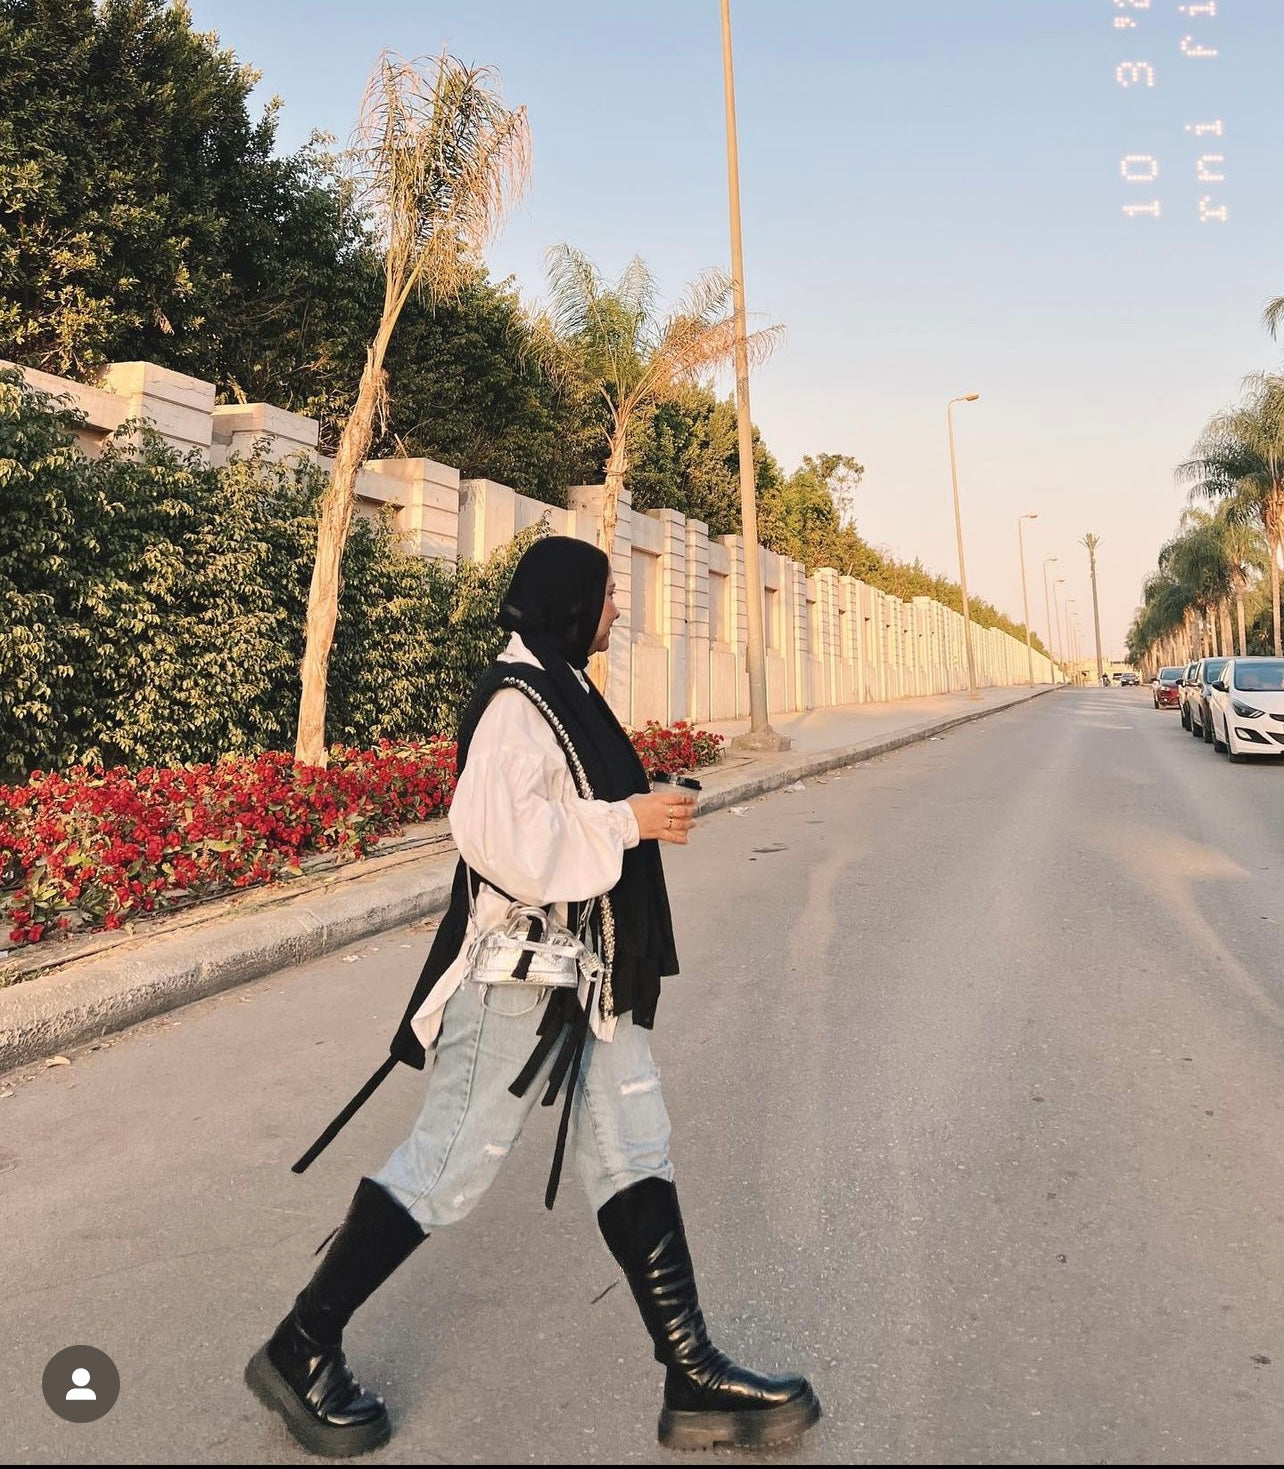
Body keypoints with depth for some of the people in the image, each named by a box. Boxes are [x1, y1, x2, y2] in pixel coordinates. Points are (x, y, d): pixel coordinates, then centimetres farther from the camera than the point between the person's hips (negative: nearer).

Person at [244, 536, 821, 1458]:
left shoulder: (561, 688, 14)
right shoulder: (517, 698, -17)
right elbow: (495, 827, -31)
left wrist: (647, 808, 9)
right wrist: (627, 822, -22)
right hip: (521, 976, -10)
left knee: (636, 1163, 11)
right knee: (446, 1169, 4)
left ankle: (694, 1380, 23)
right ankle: (301, 1349, 26)